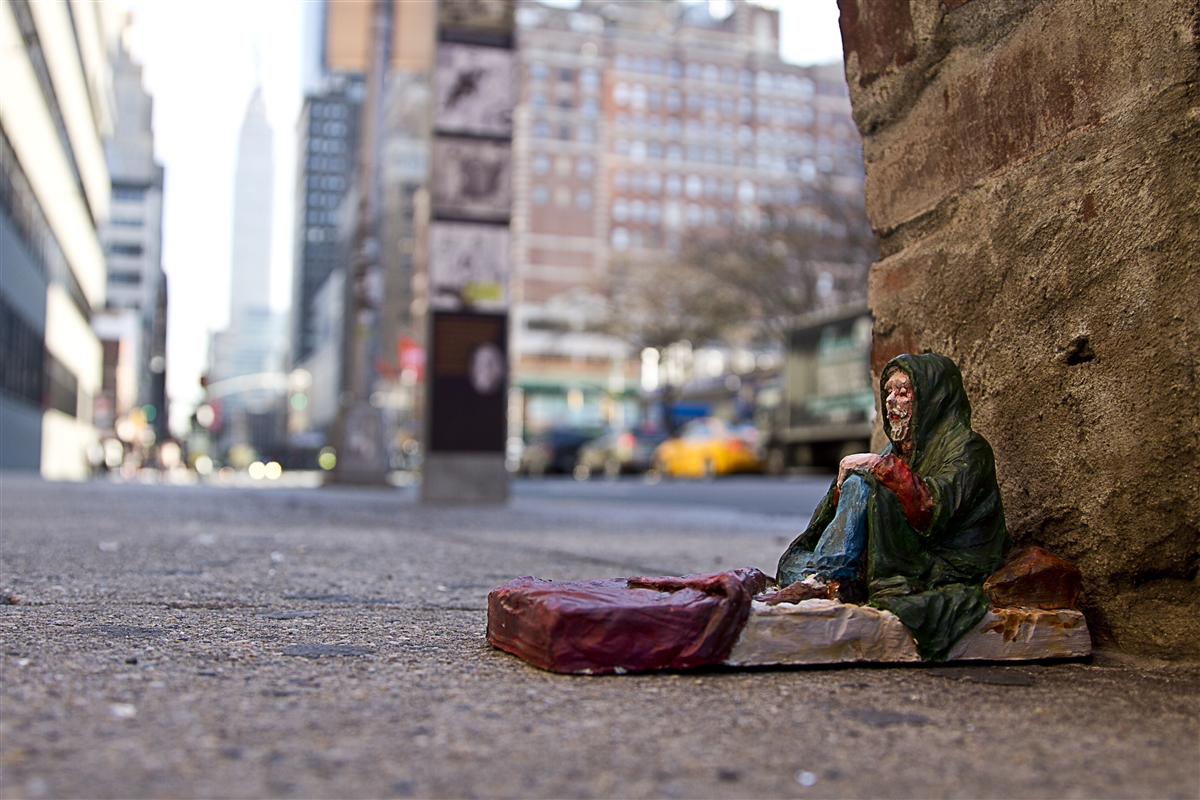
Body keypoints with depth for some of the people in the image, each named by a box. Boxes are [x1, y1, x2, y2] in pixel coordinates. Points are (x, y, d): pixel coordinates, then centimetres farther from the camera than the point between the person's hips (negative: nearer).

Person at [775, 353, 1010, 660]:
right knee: (795, 561, -7)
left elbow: (932, 508, -24)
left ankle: (822, 580, -27)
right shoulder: (899, 448, 20)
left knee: (860, 484, -22)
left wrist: (882, 465, -17)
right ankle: (834, 585, -35)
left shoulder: (967, 448, -3)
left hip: (943, 572, -8)